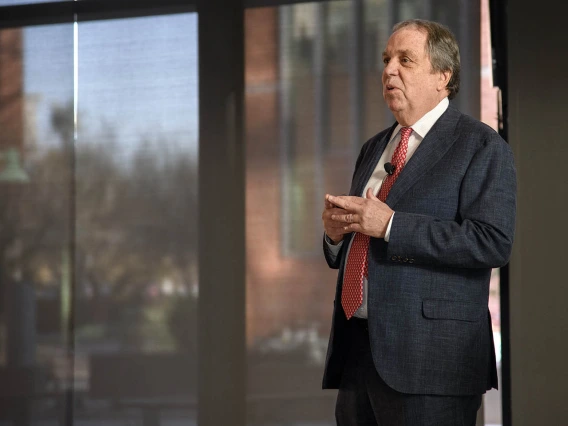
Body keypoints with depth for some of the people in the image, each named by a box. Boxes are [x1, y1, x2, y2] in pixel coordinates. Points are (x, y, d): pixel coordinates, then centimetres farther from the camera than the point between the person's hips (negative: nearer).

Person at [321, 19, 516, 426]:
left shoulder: (481, 147, -3)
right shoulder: (374, 149, 20)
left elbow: (493, 243, -17)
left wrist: (390, 224, -19)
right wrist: (336, 232, 2)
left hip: (429, 359, -7)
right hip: (357, 350, 7)